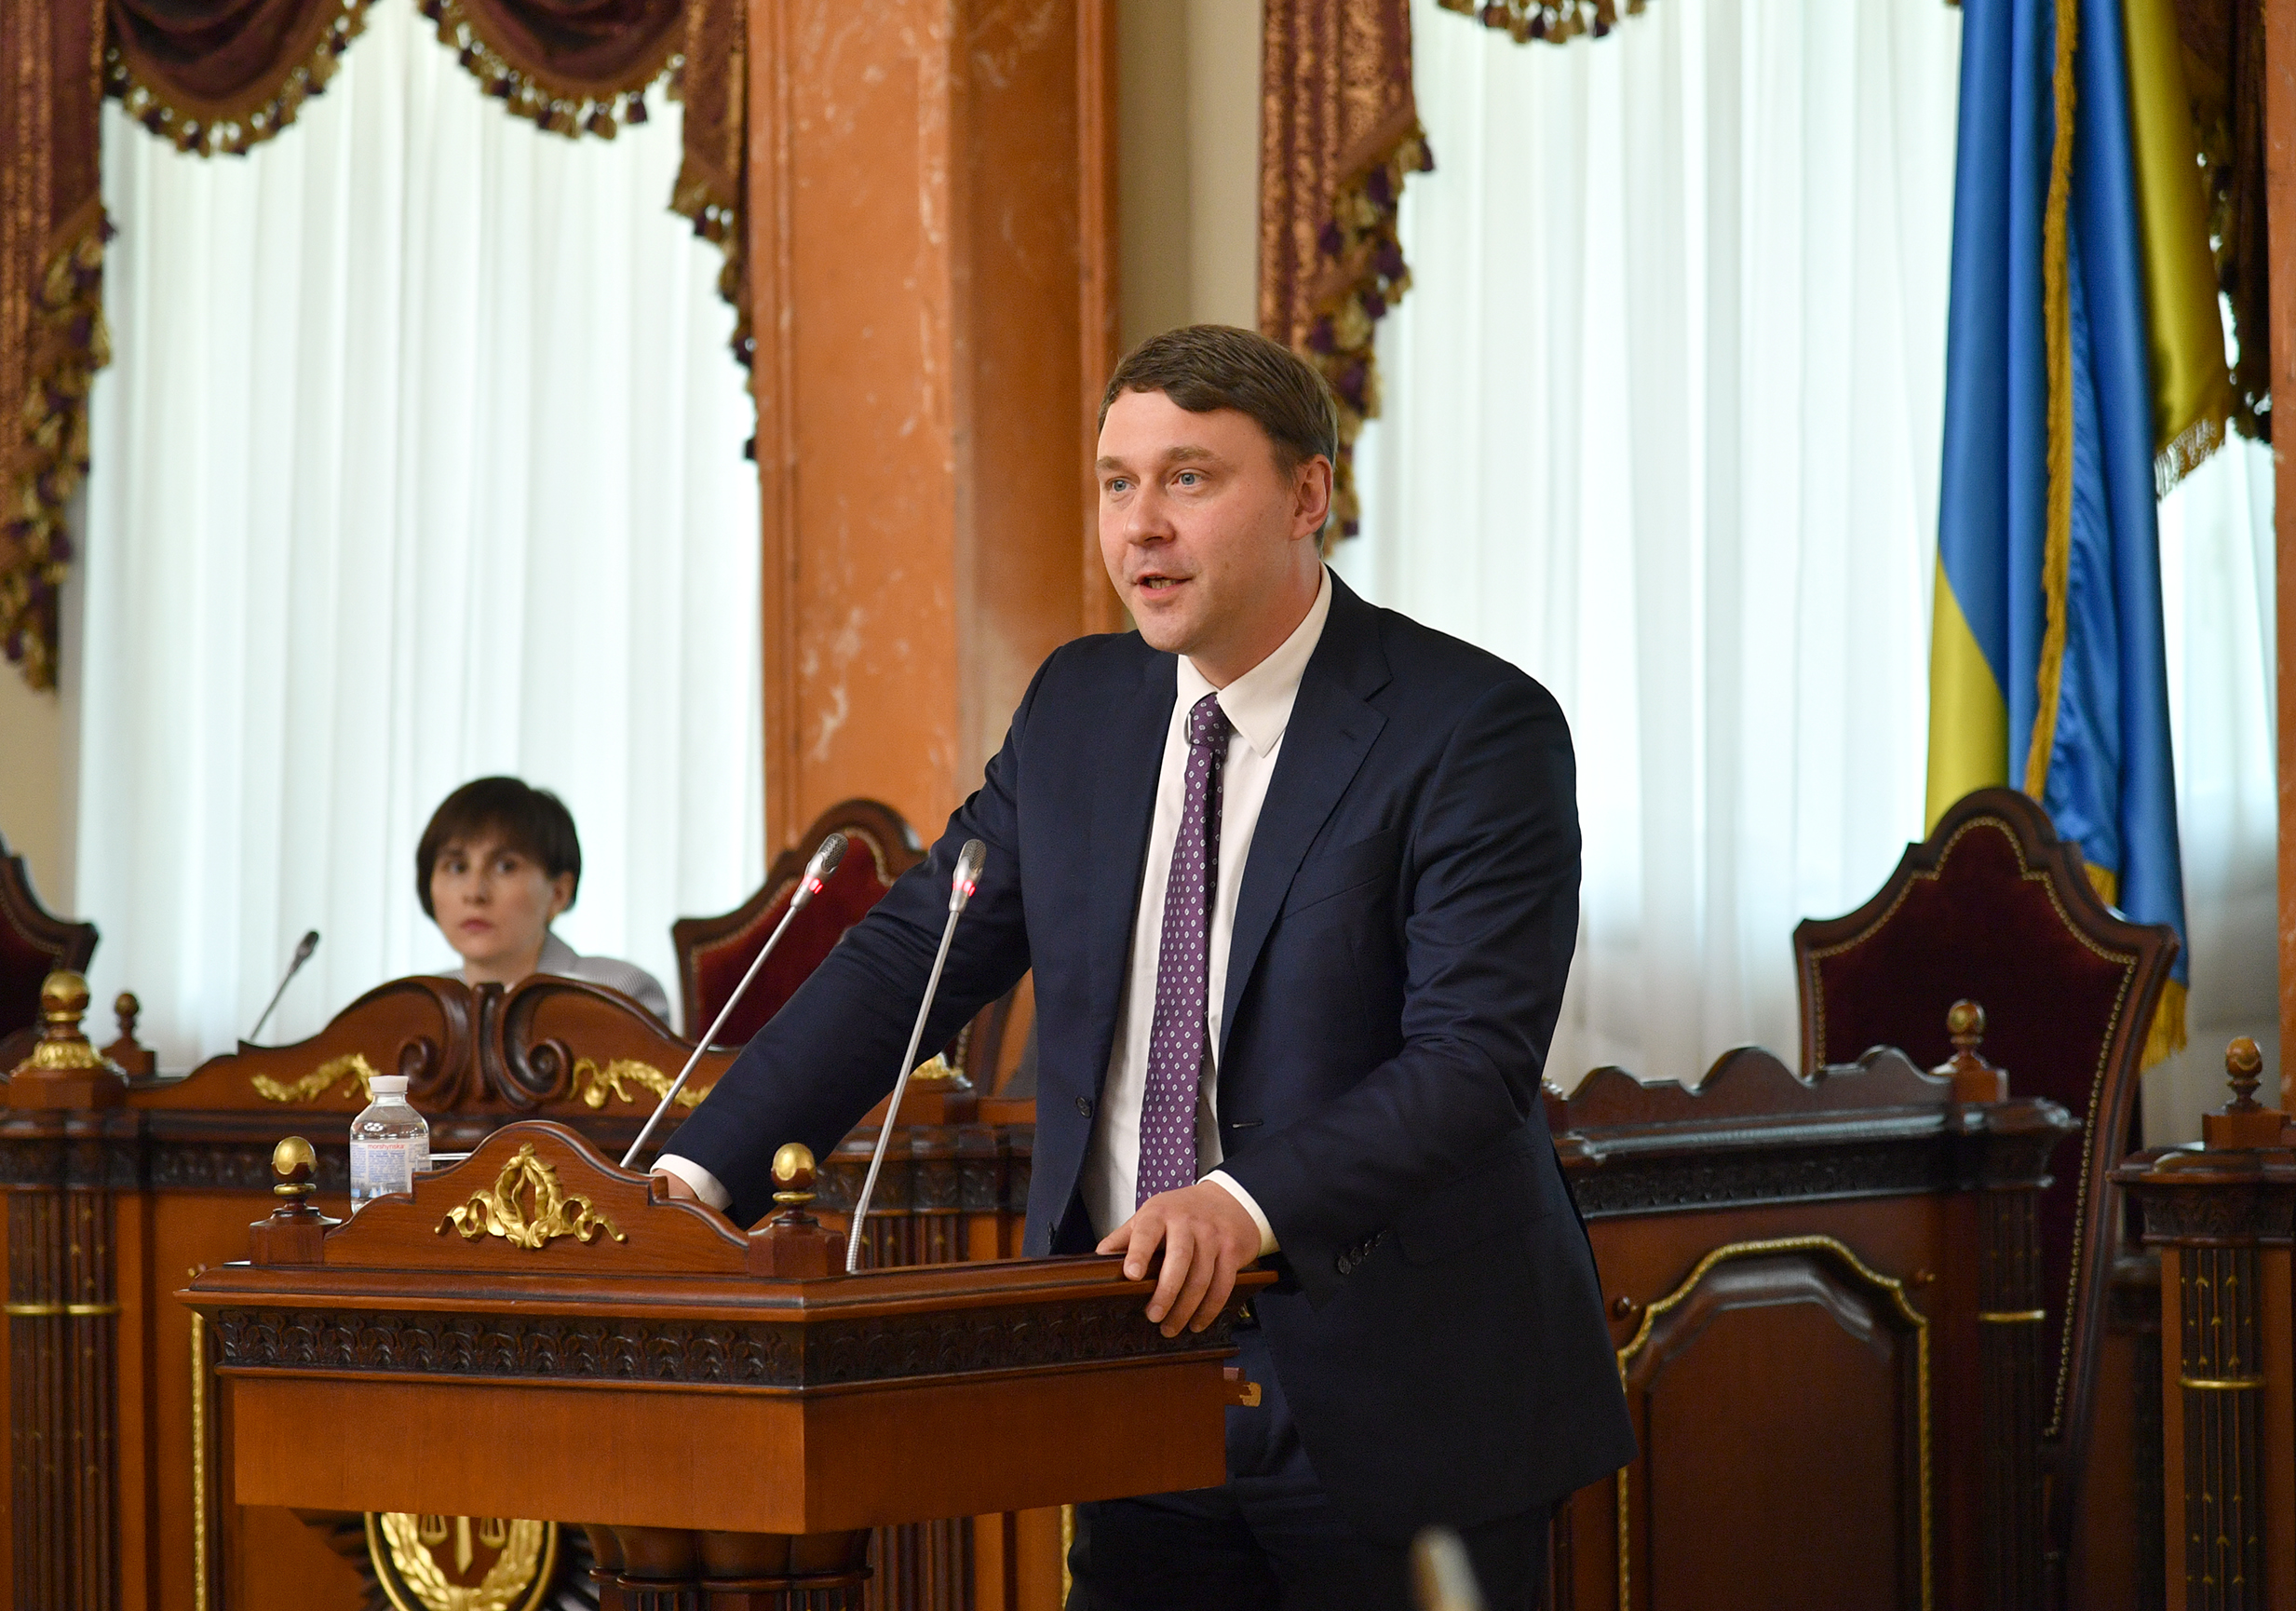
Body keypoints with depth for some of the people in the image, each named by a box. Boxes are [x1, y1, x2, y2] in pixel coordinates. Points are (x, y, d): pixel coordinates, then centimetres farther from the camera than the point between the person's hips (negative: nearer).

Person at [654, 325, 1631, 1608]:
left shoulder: (1478, 727, -11)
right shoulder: (1081, 707, 9)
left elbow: (1473, 1056, -20)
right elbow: (911, 958, 8)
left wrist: (1252, 1202, -35)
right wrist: (703, 1175, -5)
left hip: (1401, 1420, -5)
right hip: (1141, 1390, 5)